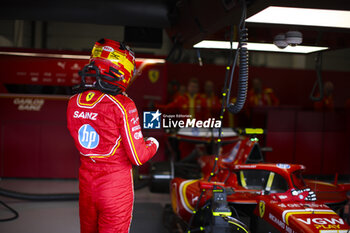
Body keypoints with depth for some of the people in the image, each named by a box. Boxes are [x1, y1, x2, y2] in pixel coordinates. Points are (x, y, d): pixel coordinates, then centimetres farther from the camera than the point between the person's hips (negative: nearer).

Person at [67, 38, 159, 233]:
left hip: (86, 182, 5)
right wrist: (152, 144, 3)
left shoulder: (74, 102, -3)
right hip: (115, 187, -5)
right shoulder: (122, 105, -21)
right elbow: (138, 157, -16)